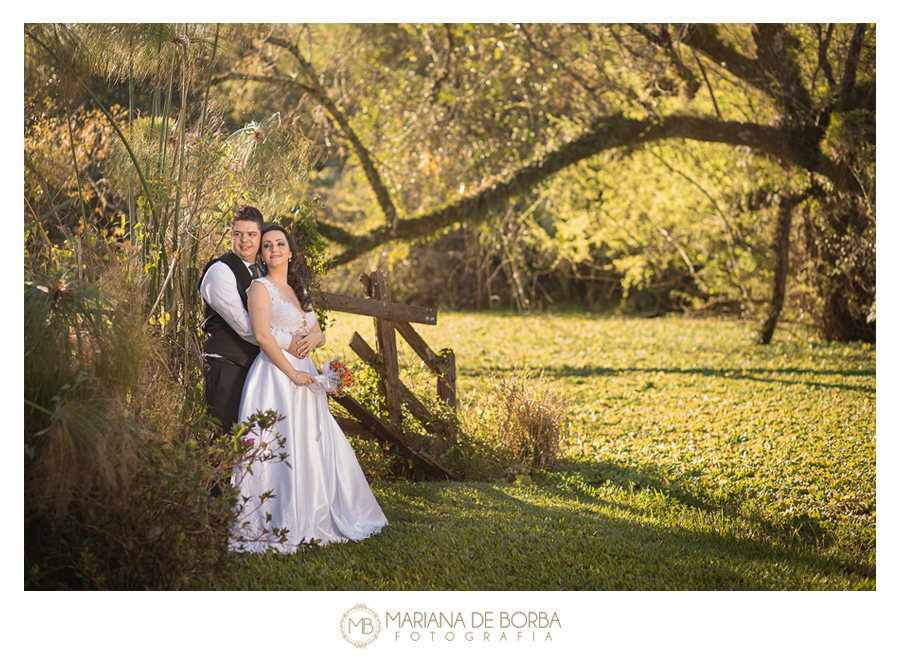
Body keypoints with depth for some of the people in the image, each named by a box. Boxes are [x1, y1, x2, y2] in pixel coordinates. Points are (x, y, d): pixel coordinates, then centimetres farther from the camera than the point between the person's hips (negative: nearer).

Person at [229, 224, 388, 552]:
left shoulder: (298, 290, 20)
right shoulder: (261, 287, -3)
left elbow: (319, 333, 23)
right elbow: (262, 335, -14)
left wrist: (314, 337, -3)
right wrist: (293, 373, -17)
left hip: (304, 375, 8)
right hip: (275, 375, -8)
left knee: (314, 448, 8)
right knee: (279, 448, -11)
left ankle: (313, 520, 18)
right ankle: (276, 525, -5)